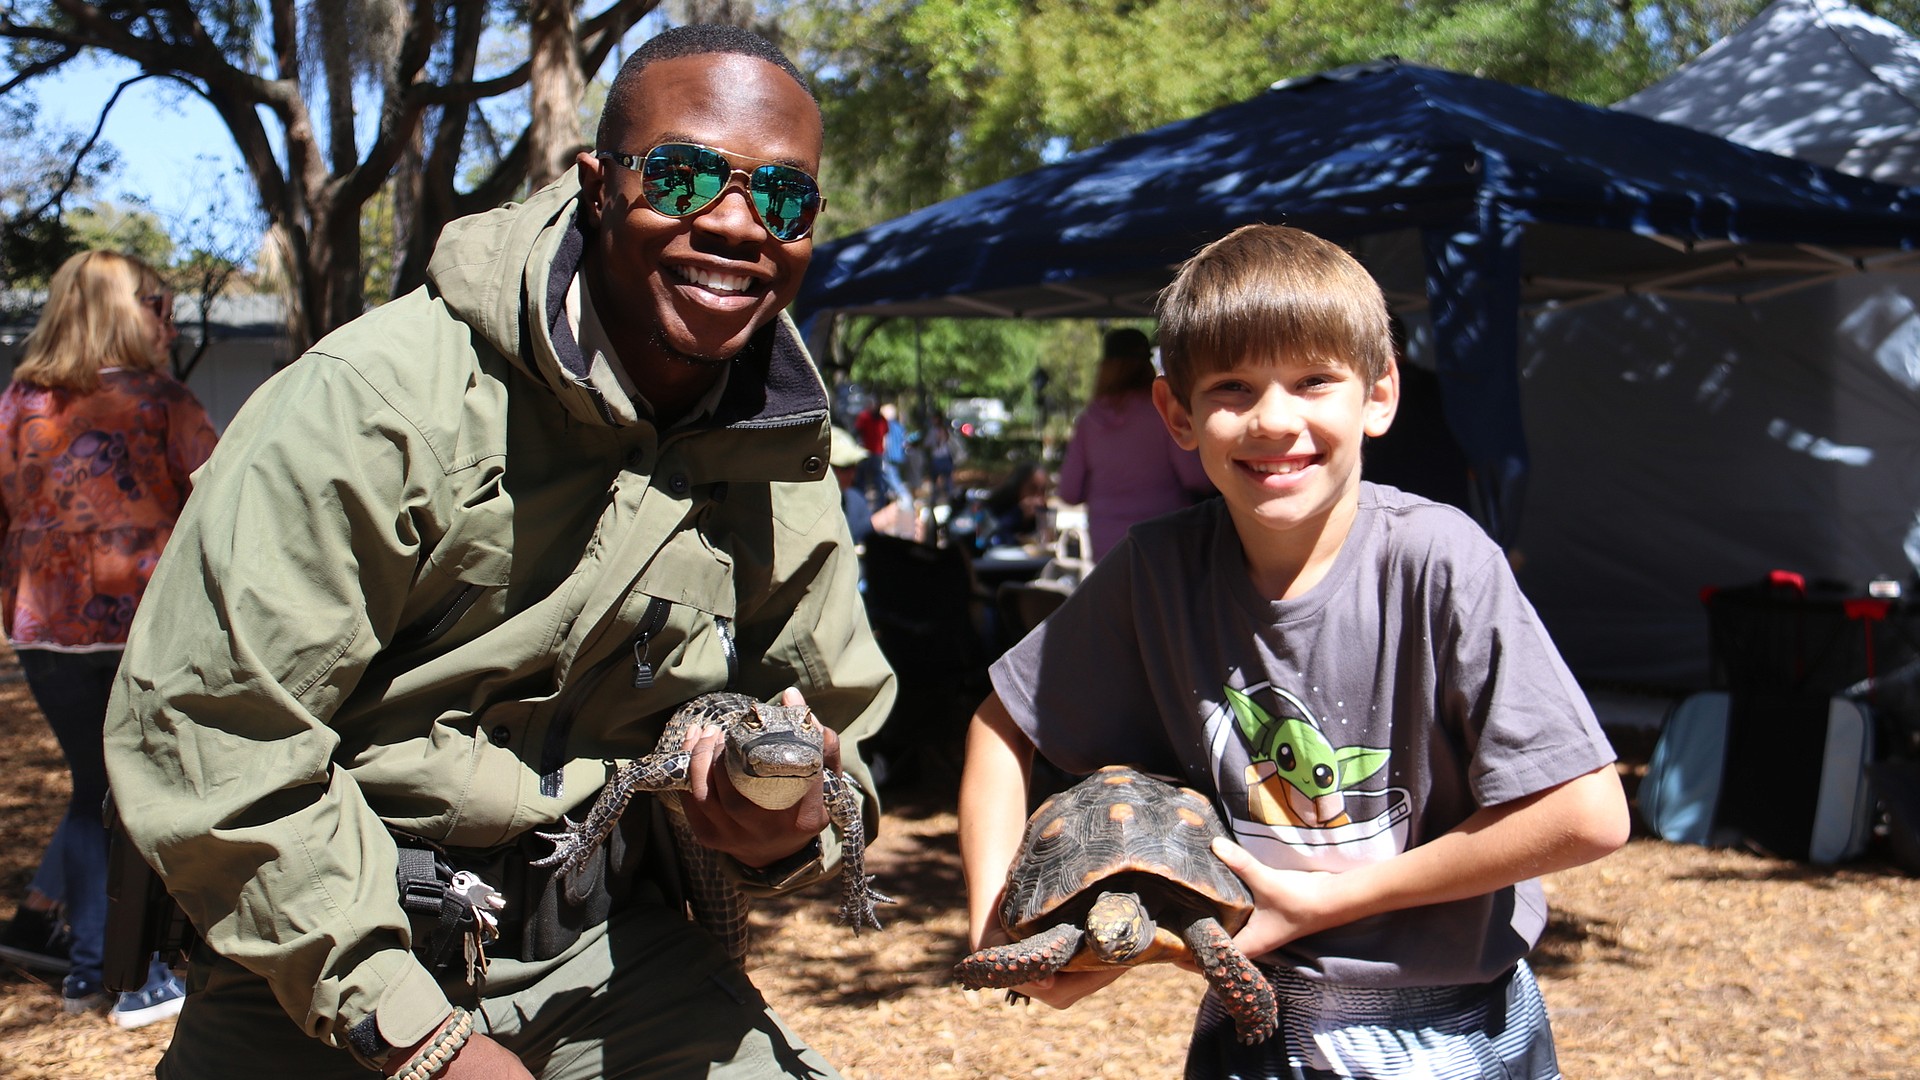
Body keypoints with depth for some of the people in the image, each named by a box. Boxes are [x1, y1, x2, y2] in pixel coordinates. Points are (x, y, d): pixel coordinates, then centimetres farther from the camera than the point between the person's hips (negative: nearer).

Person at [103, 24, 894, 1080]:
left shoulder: (787, 469, -2)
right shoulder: (378, 396, -19)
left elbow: (835, 737, 11)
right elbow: (207, 734, -19)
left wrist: (793, 839, -14)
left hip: (608, 951, 4)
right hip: (328, 964, -3)